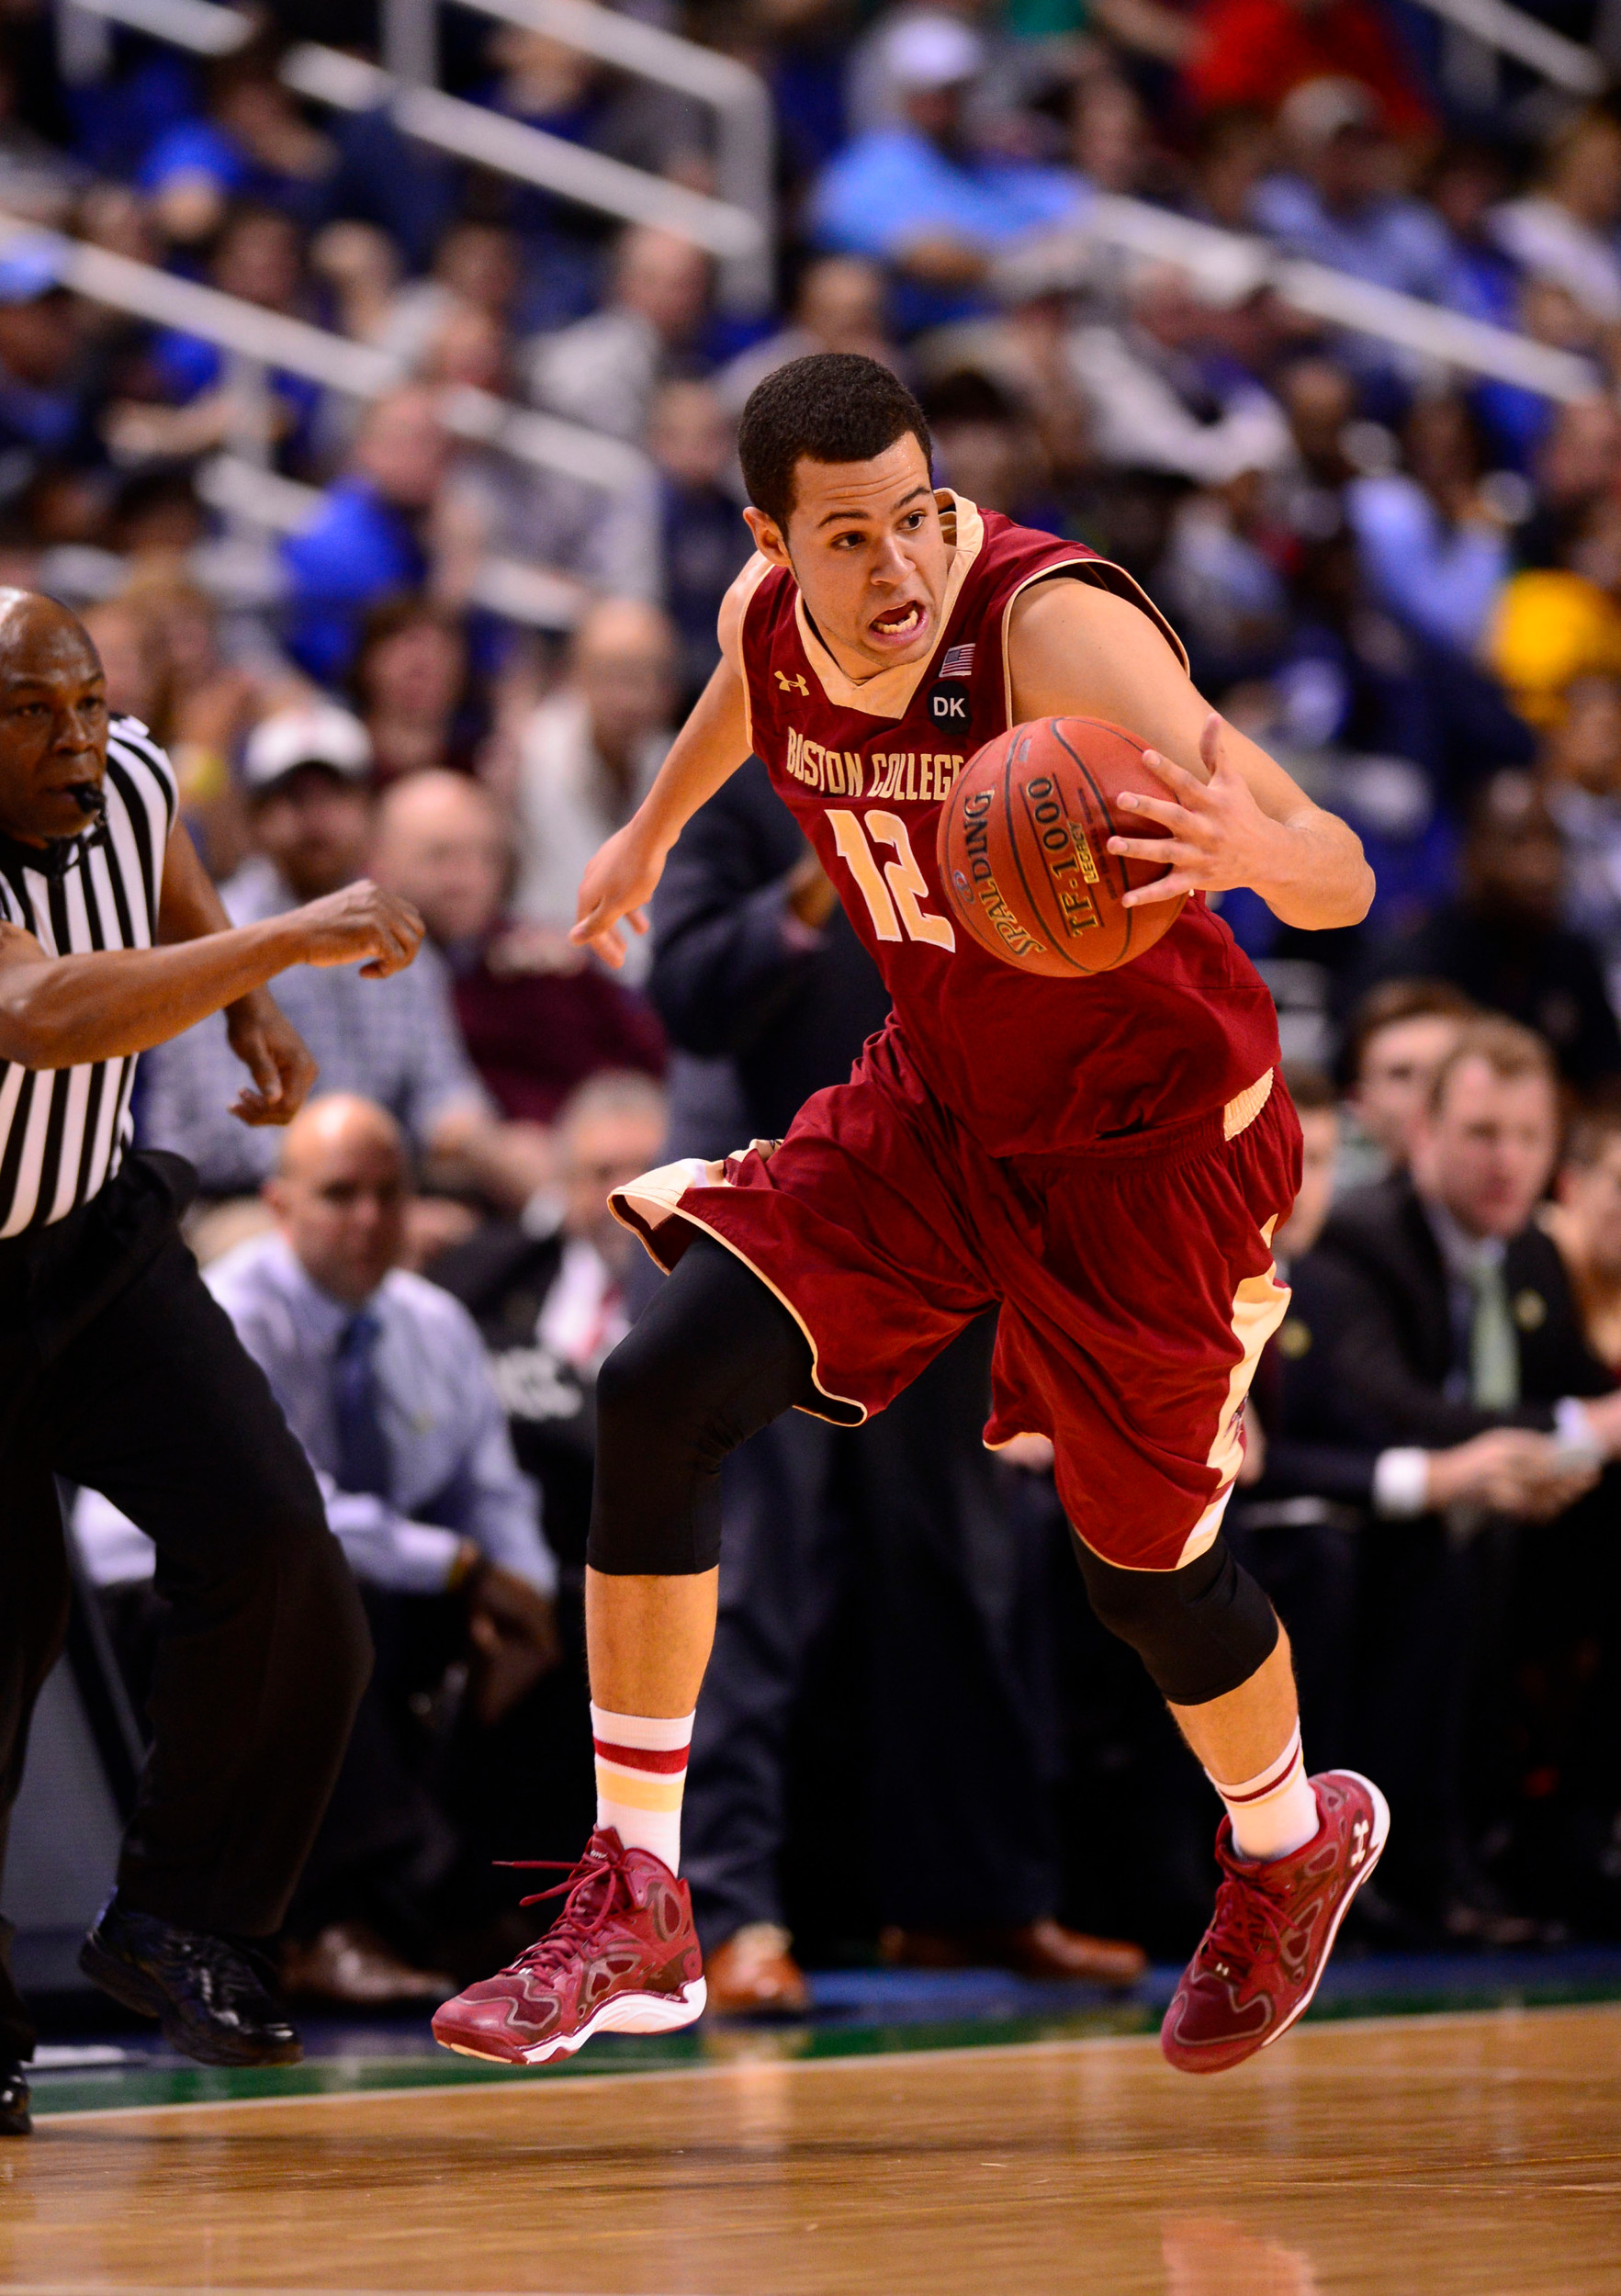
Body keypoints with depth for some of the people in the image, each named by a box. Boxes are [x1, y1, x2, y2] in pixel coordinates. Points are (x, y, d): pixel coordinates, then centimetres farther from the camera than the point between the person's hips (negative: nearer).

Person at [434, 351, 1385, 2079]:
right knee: (655, 1396, -11)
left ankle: (1294, 1846, 41)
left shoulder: (1053, 627, -31)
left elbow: (1344, 882, -36)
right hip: (934, 1107, 6)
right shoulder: (769, 622, -12)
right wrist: (652, 830, 35)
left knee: (1142, 1566, 5)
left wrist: (1242, 845, -59)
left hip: (1151, 1141, -5)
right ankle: (634, 1913, -3)